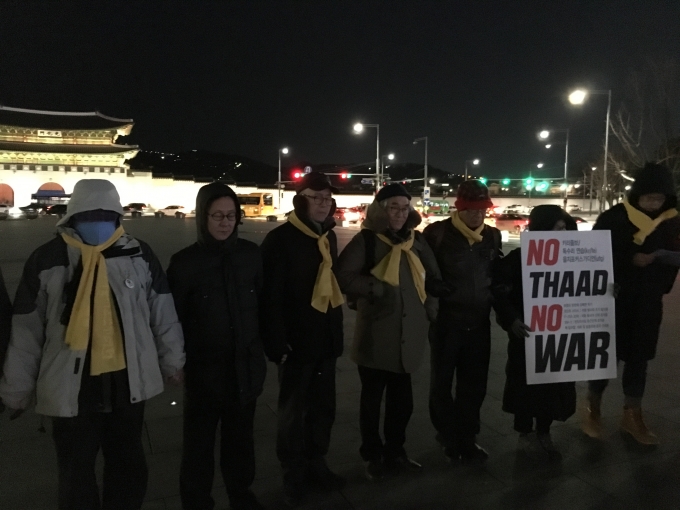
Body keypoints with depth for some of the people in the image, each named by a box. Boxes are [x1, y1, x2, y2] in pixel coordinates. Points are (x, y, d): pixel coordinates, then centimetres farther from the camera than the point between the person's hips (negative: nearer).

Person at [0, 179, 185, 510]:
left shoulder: (139, 254, -3)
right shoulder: (46, 259, -6)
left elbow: (163, 313, 5)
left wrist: (171, 360, 9)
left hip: (127, 380, 2)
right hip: (71, 384, -1)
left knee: (128, 464, 19)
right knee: (76, 471, 14)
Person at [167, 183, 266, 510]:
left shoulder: (251, 254, -2)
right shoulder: (184, 262, -9)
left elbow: (263, 303, 6)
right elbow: (175, 318, -5)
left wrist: (265, 345, 7)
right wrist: (179, 361, -5)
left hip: (245, 365, 3)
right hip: (204, 368, -2)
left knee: (240, 436, 20)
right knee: (199, 442, 12)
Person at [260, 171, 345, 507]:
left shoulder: (328, 237, 8)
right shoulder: (280, 240, -15)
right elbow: (270, 298, -17)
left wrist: (337, 332, 15)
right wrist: (277, 344, -19)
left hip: (325, 341, 6)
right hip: (296, 343, -6)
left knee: (324, 407, 17)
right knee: (292, 412, 11)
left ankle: (316, 463, 35)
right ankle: (294, 473, 28)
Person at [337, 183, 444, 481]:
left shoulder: (416, 241, 10)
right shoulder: (366, 240, -6)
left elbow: (434, 278, 21)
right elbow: (344, 277, -15)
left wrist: (432, 304, 9)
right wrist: (376, 288, -19)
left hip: (408, 334, 5)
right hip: (376, 335, -5)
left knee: (402, 399, 15)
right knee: (372, 398, 9)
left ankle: (395, 452, 34)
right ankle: (373, 457, 27)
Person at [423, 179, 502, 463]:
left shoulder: (492, 236, 6)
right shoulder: (438, 233, -9)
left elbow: (497, 276, 16)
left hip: (479, 322, 4)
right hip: (446, 321, -4)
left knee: (474, 386, 12)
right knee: (441, 384, 10)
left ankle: (466, 439, 29)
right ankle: (449, 436, 30)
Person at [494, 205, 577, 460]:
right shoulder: (519, 258, -11)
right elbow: (500, 292, -14)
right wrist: (511, 320, -25)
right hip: (527, 332, -5)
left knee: (553, 384, 12)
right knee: (526, 384, 5)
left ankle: (543, 434, 29)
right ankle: (526, 435, 22)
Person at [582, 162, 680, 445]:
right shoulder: (612, 219, -10)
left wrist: (657, 279, -6)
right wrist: (631, 261, -17)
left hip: (648, 305, 4)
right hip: (613, 301, -4)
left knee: (638, 359, 12)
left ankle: (632, 416, 26)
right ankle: (593, 409, 23)